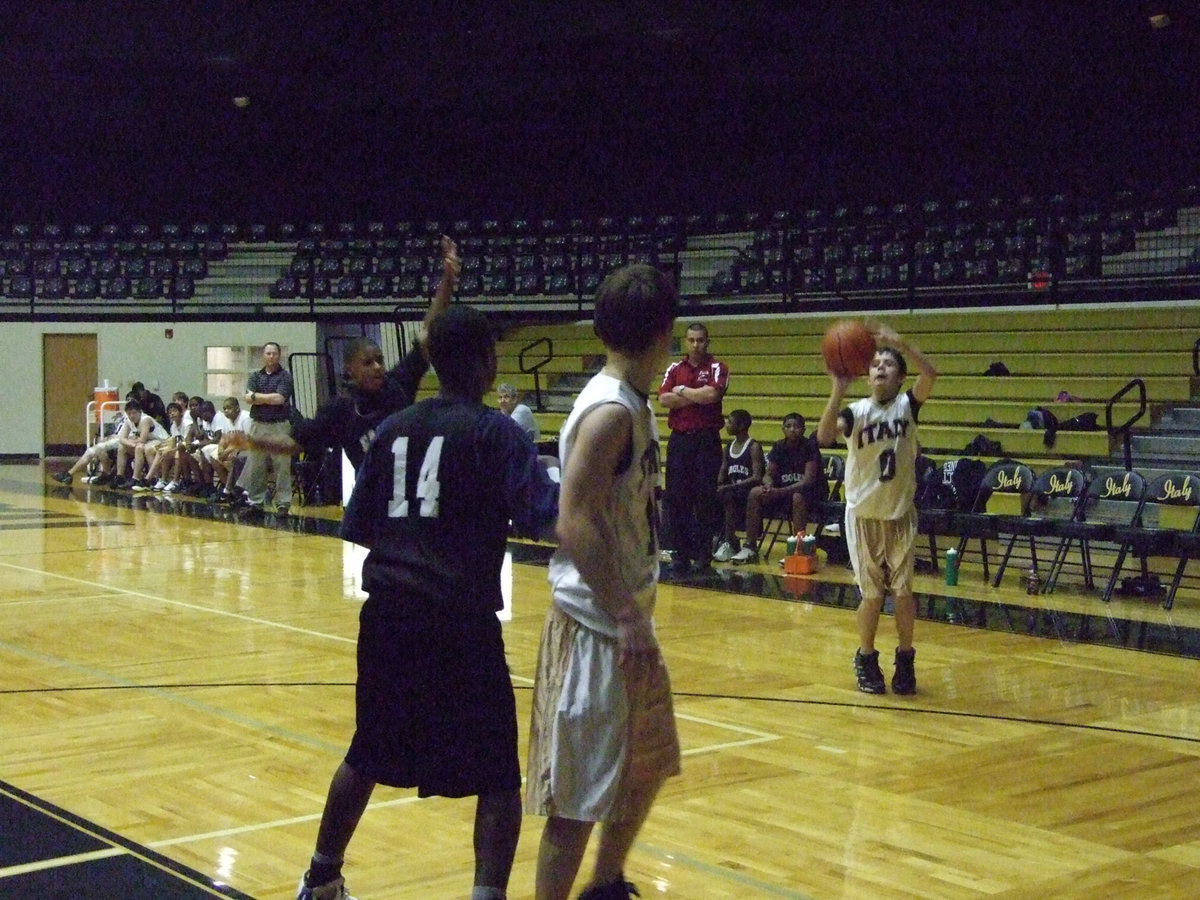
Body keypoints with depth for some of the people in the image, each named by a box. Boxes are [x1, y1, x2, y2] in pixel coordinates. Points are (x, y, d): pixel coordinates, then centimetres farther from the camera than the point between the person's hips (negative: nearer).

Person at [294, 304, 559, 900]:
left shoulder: (393, 428, 10)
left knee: (368, 754, 23)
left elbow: (358, 526, 13)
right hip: (460, 621, -6)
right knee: (496, 776, 3)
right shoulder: (494, 431, -5)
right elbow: (543, 516, -14)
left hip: (387, 613, 6)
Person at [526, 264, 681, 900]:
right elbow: (574, 524, -26)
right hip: (598, 628, -10)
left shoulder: (631, 402, 10)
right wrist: (627, 618, -26)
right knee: (580, 797, -3)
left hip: (626, 618, 10)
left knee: (648, 765, 23)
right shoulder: (610, 411, -19)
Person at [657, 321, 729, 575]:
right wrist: (696, 397, -11)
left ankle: (704, 554, 7)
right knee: (676, 498, 4)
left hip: (706, 439, -4)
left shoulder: (717, 367, 0)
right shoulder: (675, 368, 11)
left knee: (706, 499, -1)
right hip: (679, 438, 4)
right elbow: (663, 399, -4)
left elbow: (711, 395, -19)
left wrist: (682, 391, -6)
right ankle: (681, 553, 12)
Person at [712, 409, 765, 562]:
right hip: (731, 491, 7)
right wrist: (718, 486, -12)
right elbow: (722, 474, 12)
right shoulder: (729, 446, 15)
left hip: (748, 493, -6)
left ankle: (729, 544, -29)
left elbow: (757, 478, -18)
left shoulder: (754, 447, -7)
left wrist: (731, 487, -26)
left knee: (728, 496, -34)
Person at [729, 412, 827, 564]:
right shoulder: (779, 447, 4)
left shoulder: (809, 447, -13)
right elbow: (769, 474, 5)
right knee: (755, 493, -17)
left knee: (798, 497, -39)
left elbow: (808, 480, -21)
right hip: (782, 491, 5)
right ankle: (750, 547, -16)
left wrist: (780, 491, -31)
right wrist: (769, 487, -21)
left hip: (810, 493, -5)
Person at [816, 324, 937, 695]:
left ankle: (905, 660, 17)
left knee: (903, 591, 0)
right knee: (872, 594, 4)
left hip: (900, 514, 0)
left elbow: (930, 374, -24)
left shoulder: (908, 405, -3)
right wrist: (838, 390, -34)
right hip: (863, 514, 0)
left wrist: (899, 344, -37)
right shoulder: (855, 411, -4)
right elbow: (824, 435, -23)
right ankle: (866, 660, 21)